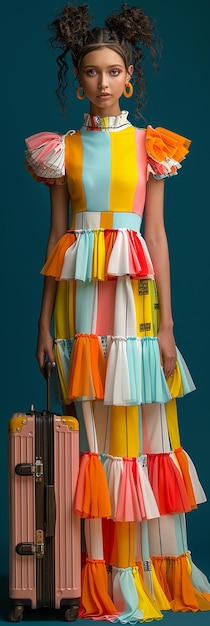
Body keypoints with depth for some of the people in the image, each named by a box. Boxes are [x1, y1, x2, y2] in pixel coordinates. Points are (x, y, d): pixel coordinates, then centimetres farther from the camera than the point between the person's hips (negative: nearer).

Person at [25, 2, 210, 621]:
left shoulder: (148, 144, 6)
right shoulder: (65, 148, 10)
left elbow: (157, 234, 2)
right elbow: (56, 234, 9)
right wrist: (45, 319, 5)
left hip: (134, 289, -1)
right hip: (81, 291, 1)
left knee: (146, 421, 2)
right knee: (96, 427, 2)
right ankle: (112, 571, 9)